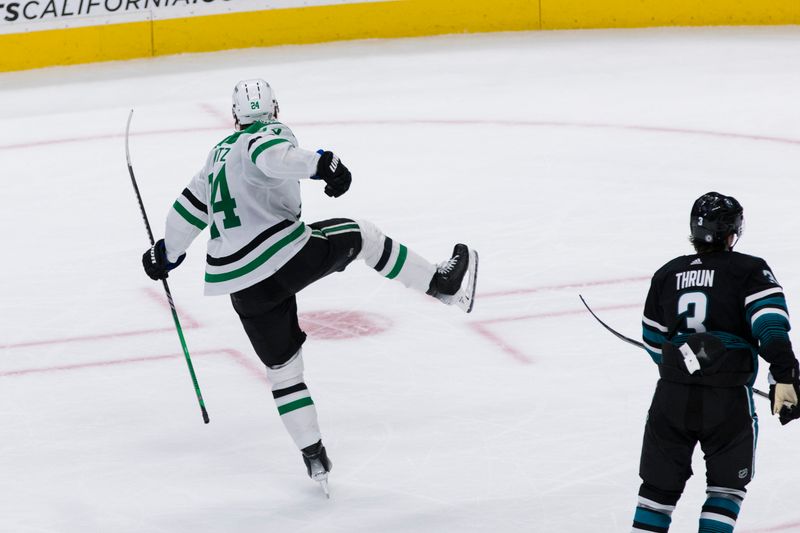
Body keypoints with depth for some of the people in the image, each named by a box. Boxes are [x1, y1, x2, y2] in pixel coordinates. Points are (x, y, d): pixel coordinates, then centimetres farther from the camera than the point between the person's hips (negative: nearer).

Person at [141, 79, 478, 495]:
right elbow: (271, 155, -25)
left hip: (243, 285, 6)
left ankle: (314, 457, 12)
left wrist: (167, 253, 42)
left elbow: (190, 208, 28)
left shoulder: (219, 153, 22)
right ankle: (443, 284, 13)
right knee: (362, 234, 15)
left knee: (282, 364, 15)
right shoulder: (271, 132, 1)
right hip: (287, 257, -6)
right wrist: (319, 164, -41)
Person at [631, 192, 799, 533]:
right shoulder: (749, 271, -2)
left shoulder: (667, 274, 11)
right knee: (727, 483, 14)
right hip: (728, 401, -3)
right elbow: (771, 326, -17)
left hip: (672, 397, 3)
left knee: (660, 485, 14)